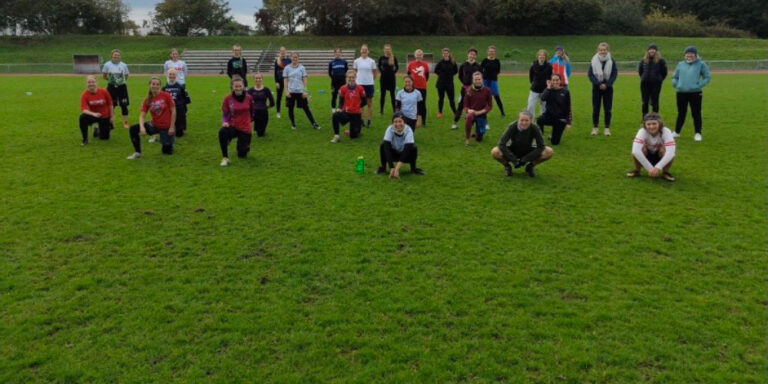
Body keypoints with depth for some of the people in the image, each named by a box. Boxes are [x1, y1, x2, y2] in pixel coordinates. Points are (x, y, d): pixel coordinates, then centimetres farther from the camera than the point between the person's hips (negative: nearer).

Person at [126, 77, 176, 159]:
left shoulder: (166, 96, -13)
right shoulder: (147, 100, -4)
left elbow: (173, 111, -9)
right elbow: (142, 116, -7)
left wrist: (172, 127, -11)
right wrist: (142, 127, -26)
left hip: (166, 128, -3)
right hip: (154, 126, 3)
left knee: (167, 151, 0)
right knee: (133, 129, -14)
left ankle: (170, 144, 37)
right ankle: (137, 152, 0)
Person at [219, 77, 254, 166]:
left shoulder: (248, 97, -5)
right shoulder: (228, 98, -9)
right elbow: (224, 114, -4)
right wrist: (224, 122, -23)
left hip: (245, 129, 1)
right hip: (232, 126, -1)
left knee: (242, 155, 5)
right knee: (222, 132, -37)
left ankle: (245, 146, 45)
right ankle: (225, 158, -20)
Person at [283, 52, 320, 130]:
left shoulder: (302, 68, 2)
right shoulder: (287, 68, 3)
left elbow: (304, 80, 2)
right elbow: (285, 80, 3)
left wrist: (305, 91, -5)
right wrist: (286, 91, -5)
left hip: (300, 91, -1)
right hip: (291, 92, 1)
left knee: (306, 108, 2)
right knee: (290, 108, 7)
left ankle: (314, 123, 8)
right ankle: (293, 124, 23)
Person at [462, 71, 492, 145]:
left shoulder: (486, 90, -6)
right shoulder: (469, 91, -7)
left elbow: (490, 106, -2)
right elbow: (465, 106, -1)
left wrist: (480, 112, -16)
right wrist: (469, 110, -24)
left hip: (482, 115, 1)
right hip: (471, 113, -1)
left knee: (479, 139, 4)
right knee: (469, 117, -41)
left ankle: (477, 134, 45)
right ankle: (467, 139, -24)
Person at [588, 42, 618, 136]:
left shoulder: (612, 61, -2)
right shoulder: (594, 61, -3)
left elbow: (615, 74, -4)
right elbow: (590, 74, -5)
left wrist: (606, 84, -15)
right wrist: (598, 84, -15)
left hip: (608, 87, 0)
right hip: (596, 87, 0)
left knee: (608, 108, 2)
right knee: (595, 108, 3)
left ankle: (607, 128, 8)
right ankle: (595, 128, 11)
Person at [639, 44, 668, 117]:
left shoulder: (660, 61, -4)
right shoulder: (644, 60, 5)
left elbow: (664, 72, 3)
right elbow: (640, 70, 19)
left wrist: (659, 80, 4)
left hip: (656, 84, -3)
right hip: (645, 84, 3)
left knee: (655, 101, 2)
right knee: (645, 101, 8)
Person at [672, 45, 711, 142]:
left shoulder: (701, 64, 1)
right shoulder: (680, 64, 10)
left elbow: (707, 77, 3)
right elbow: (674, 77, 18)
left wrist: (699, 85, -9)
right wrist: (676, 84, 1)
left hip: (695, 93, -3)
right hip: (681, 93, 3)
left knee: (696, 114, 1)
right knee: (681, 113, 12)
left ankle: (698, 133, 10)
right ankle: (677, 132, 22)